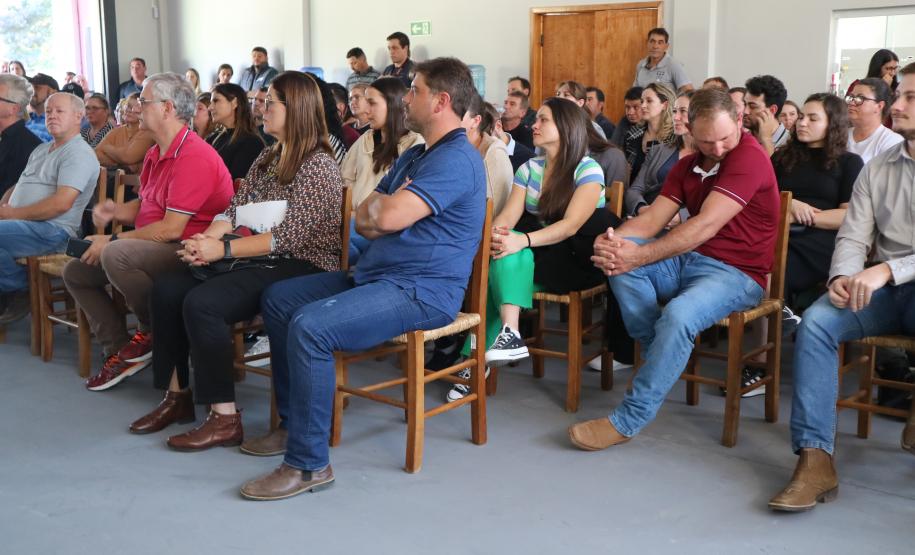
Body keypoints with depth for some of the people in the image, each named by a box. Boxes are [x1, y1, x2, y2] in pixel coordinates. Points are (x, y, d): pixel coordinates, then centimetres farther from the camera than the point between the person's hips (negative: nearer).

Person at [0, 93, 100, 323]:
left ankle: (19, 292, -6)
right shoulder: (41, 150, 23)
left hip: (53, 230, -9)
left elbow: (61, 203, -19)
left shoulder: (79, 154, -8)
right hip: (23, 225, 9)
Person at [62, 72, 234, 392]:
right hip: (153, 249, 11)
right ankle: (120, 351, 4)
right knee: (75, 270, 8)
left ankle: (152, 332, -10)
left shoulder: (194, 156, -19)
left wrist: (112, 242, -16)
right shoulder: (156, 153, 13)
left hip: (188, 254, -11)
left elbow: (171, 228, -23)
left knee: (116, 255, -34)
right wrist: (115, 210, 1)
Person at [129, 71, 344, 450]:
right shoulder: (268, 158, 17)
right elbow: (234, 210, 10)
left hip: (301, 266, -9)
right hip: (259, 259, 9)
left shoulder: (318, 166, -11)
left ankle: (224, 418, -18)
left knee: (202, 303, -27)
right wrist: (205, 240, -11)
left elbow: (288, 237, -19)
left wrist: (223, 250, -21)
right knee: (166, 289, -7)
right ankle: (178, 396, 3)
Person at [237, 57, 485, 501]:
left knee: (310, 326, -29)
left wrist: (383, 205, -3)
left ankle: (308, 464, -18)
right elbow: (364, 221, 14)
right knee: (277, 298, 13)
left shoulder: (457, 159, -16)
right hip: (376, 275, 11)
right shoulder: (415, 155, 19)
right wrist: (391, 206, -8)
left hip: (421, 290, -11)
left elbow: (387, 217, -27)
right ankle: (293, 423, 18)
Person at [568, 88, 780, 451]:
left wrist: (640, 256, -27)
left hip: (736, 272, -7)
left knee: (679, 314, -36)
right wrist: (612, 240, -20)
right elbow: (652, 218, 2)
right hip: (689, 259, 8)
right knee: (617, 257, -17)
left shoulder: (750, 157, -12)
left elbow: (705, 225, -22)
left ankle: (628, 421, -24)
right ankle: (666, 359, -12)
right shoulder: (687, 166, 14)